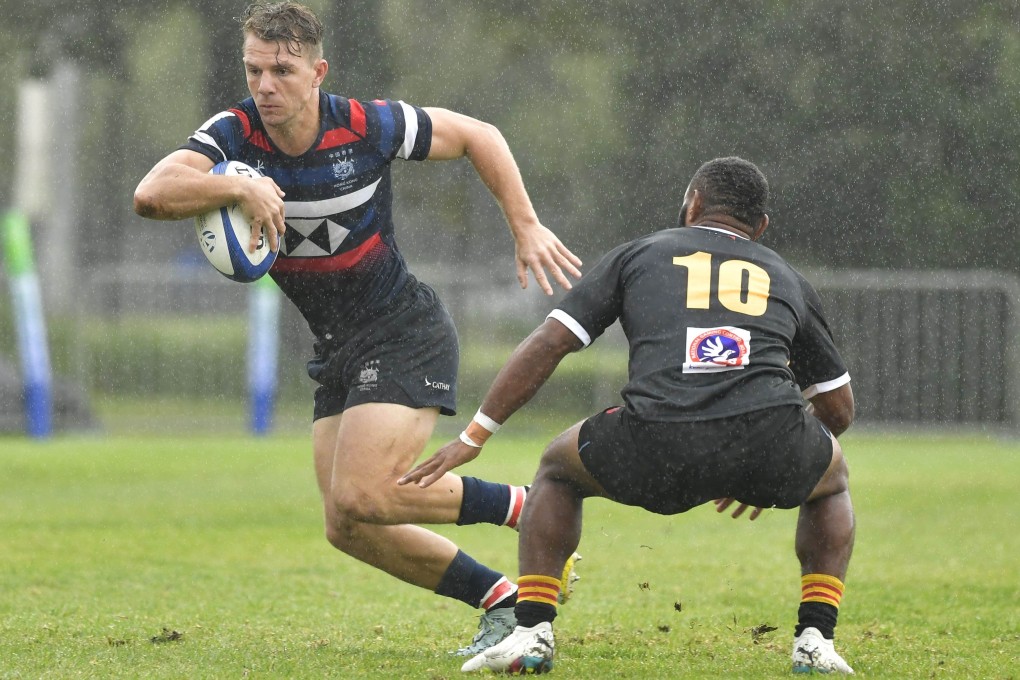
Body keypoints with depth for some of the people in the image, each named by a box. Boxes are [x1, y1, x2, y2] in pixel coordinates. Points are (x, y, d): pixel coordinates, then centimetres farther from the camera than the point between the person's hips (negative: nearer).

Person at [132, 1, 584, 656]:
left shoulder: (368, 126, -17)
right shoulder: (233, 135, -11)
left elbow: (477, 135, 0)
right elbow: (151, 194, -29)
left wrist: (526, 226, -3)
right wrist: (242, 187, -42)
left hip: (405, 333, -6)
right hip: (337, 351, 6)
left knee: (360, 499, -20)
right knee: (348, 528, 3)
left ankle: (524, 507, -1)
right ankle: (501, 600, 16)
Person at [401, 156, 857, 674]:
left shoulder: (640, 254, 25)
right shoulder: (786, 280, 29)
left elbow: (546, 345, 17)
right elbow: (839, 408, 35)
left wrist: (473, 438, 23)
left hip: (656, 454, -1)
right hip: (771, 440, 1)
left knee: (557, 469, 32)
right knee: (832, 479, 37)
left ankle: (532, 631, 17)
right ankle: (815, 640, 19)